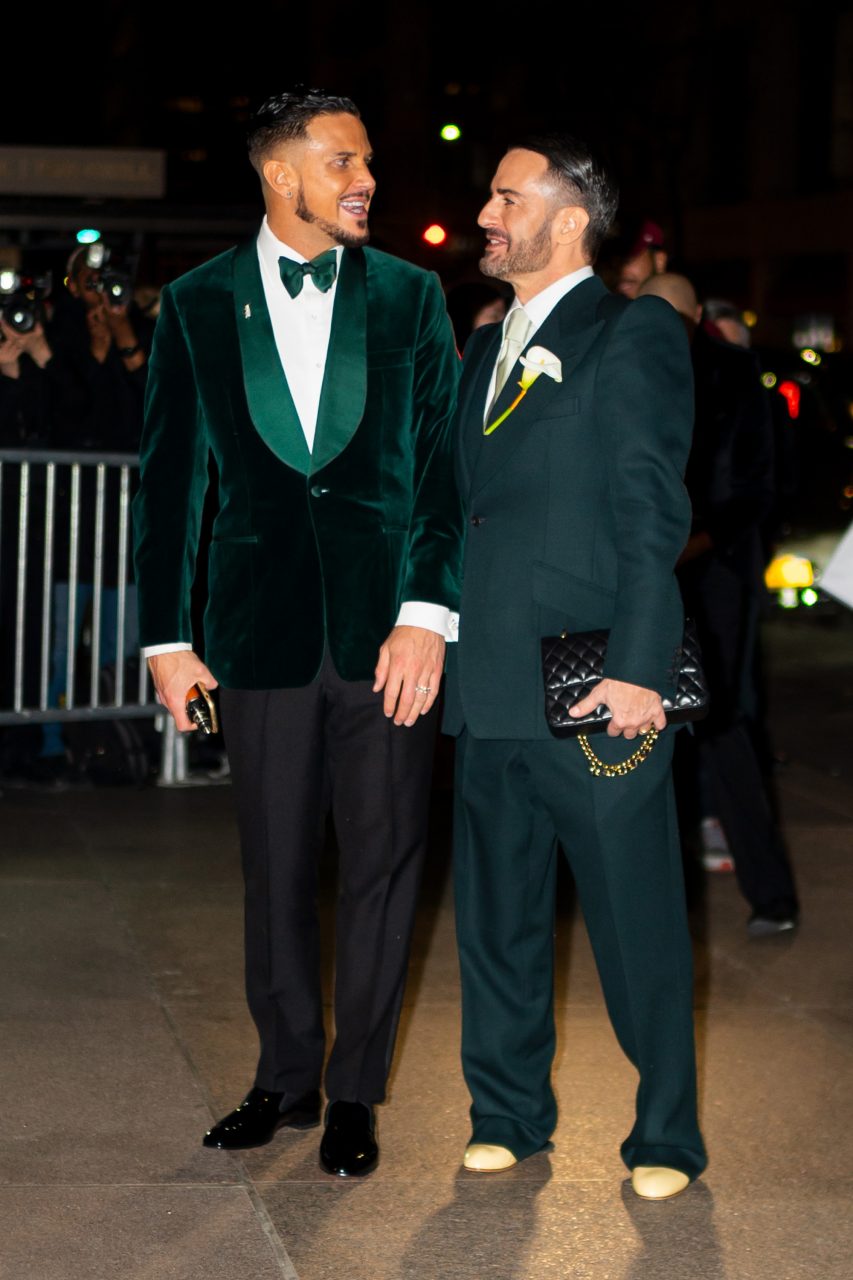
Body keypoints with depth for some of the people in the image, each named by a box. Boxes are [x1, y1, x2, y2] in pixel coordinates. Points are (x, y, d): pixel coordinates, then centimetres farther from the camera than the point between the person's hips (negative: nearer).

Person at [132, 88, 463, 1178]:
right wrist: (167, 638, 3)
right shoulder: (198, 304, 5)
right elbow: (169, 478, 7)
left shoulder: (410, 297, 5)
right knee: (276, 870, 9)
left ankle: (354, 1094, 17)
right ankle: (285, 1077, 25)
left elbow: (445, 465, 1)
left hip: (386, 627, 0)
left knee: (381, 864, 4)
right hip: (264, 628, 1)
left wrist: (427, 614, -9)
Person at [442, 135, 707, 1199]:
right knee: (497, 911, 13)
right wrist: (441, 647, 9)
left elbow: (654, 515, -10)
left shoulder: (634, 336, -3)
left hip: (597, 685, -7)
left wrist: (638, 669, -16)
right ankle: (509, 1112, 27)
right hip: (492, 690, 7)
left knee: (637, 921, 1)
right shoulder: (483, 350, 18)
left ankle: (664, 1137, 13)